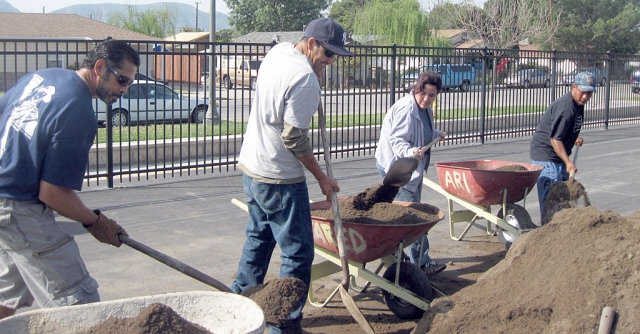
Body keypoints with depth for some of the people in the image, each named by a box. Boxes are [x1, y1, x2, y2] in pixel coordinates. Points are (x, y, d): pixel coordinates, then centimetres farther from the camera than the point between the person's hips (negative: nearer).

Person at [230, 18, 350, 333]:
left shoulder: (277, 51, 6)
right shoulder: (305, 79, -22)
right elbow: (295, 138, -20)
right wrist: (322, 178, -11)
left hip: (251, 166, 10)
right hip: (279, 179, -10)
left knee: (259, 238, 23)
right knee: (298, 251, -1)